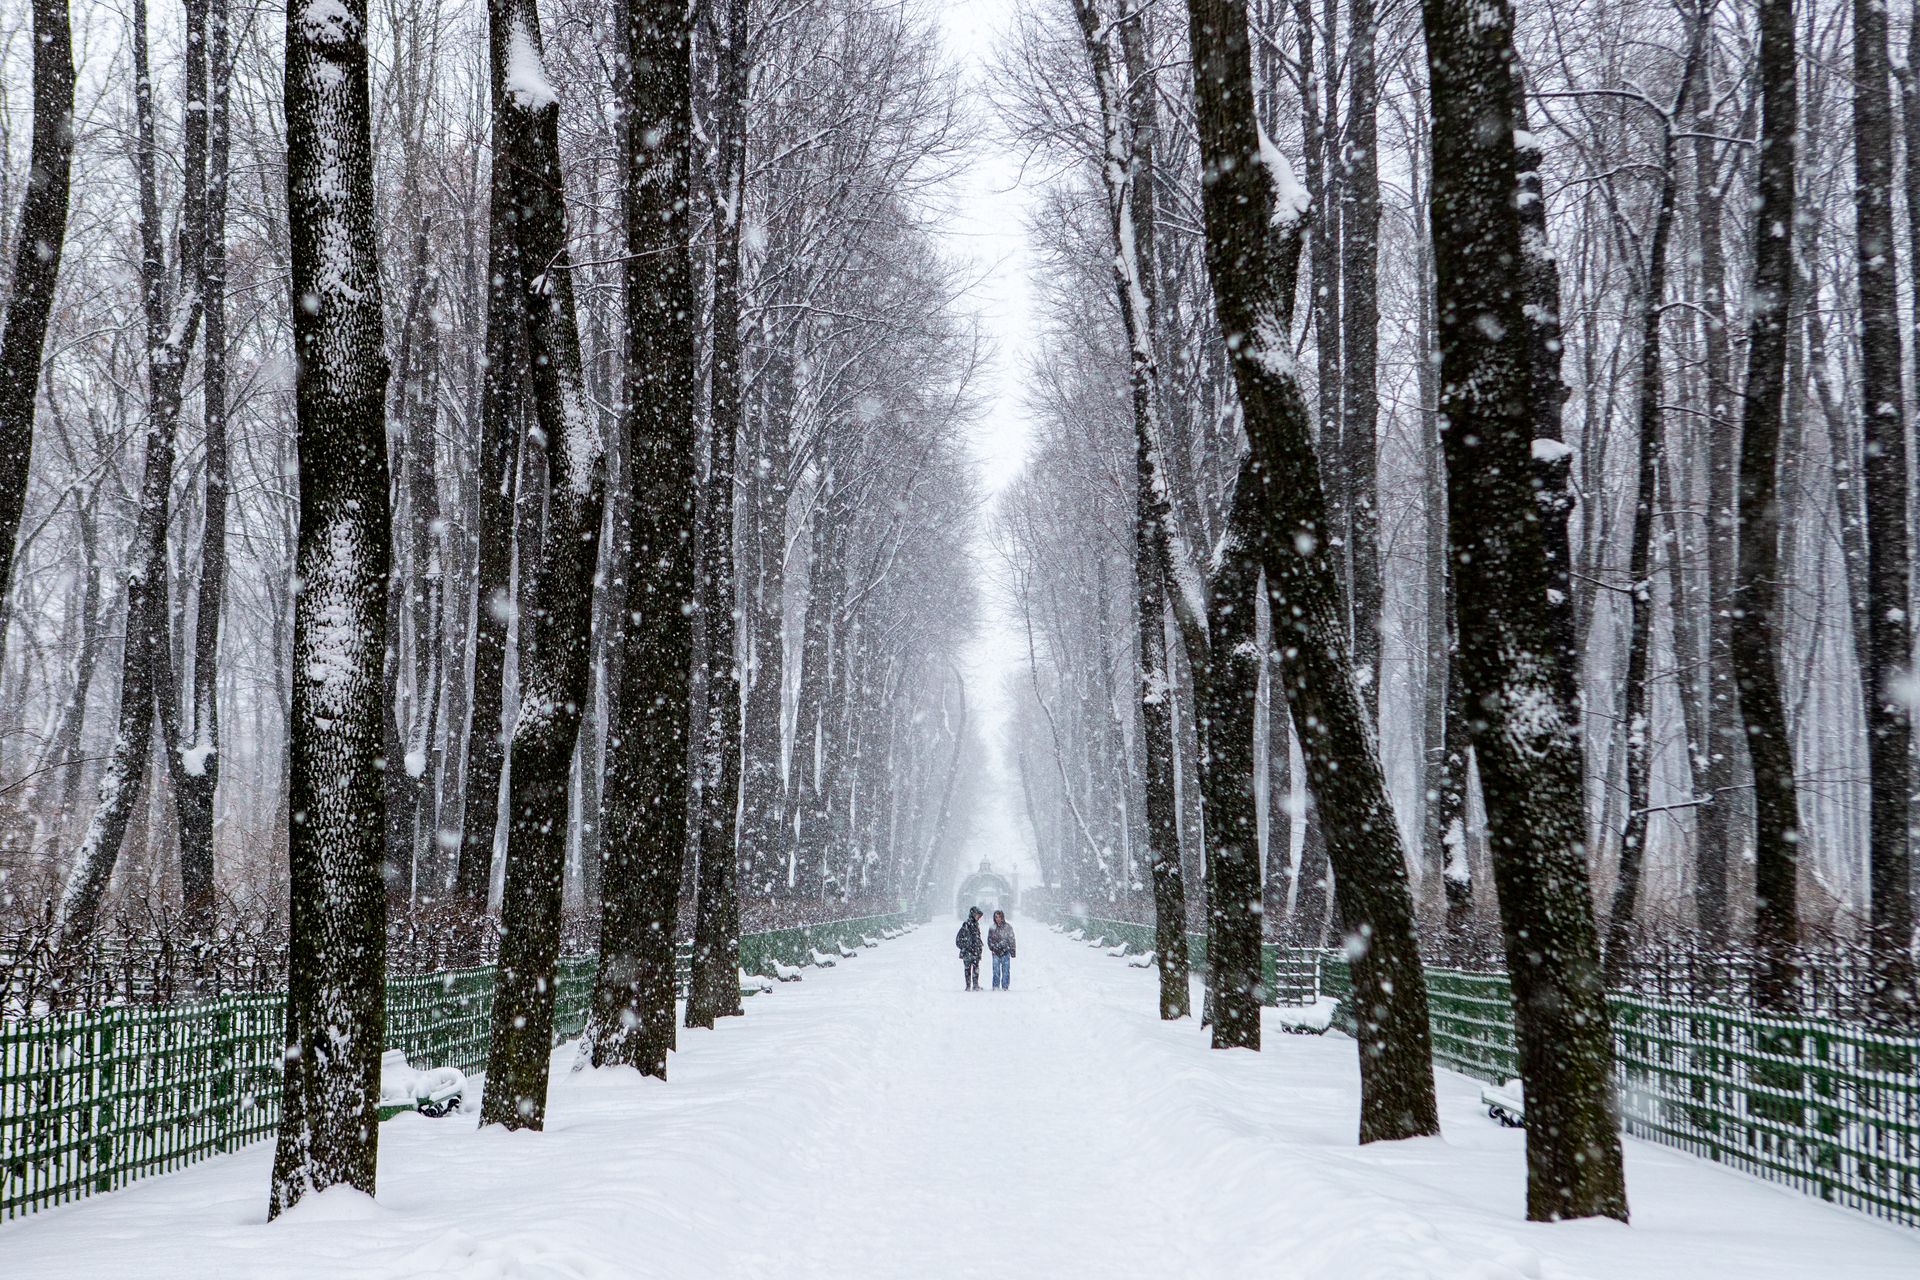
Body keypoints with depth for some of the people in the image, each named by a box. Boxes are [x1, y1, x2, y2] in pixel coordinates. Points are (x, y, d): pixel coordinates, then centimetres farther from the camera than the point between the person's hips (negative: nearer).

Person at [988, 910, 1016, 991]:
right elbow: (989, 940, 14)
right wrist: (993, 948, -1)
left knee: (1006, 970, -1)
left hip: (1005, 951, -1)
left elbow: (1012, 940, 4)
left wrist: (1012, 951, 0)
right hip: (996, 953, 1)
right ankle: (996, 986, 3)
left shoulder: (1008, 927, 2)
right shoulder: (992, 928, 8)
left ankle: (1005, 987, 4)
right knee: (996, 971, -2)